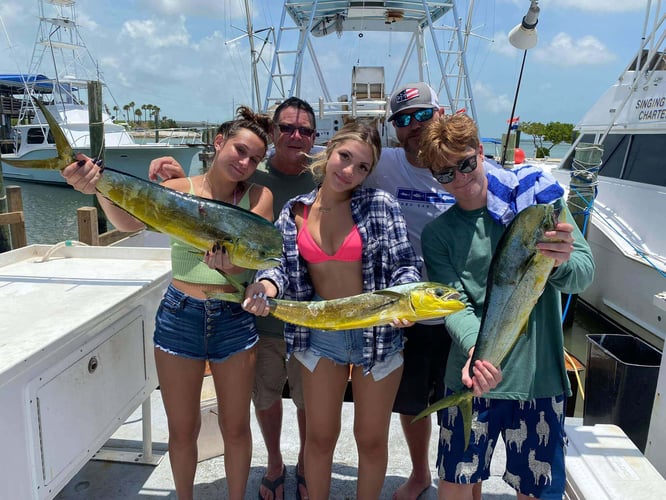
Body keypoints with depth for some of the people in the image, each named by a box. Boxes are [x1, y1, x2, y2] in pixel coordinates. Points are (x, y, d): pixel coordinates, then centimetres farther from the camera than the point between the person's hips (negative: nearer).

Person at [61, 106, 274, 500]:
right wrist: (100, 189, -40)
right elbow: (130, 220, -22)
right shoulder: (179, 189, -4)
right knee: (182, 430, 15)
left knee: (236, 427, 14)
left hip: (234, 319, 0)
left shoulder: (259, 196, -3)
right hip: (179, 316, 0)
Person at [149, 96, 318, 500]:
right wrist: (179, 177, -15)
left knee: (309, 400, 17)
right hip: (260, 314, 1)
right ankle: (274, 464, 49)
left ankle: (305, 467, 46)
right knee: (265, 397, 21)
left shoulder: (321, 182, -6)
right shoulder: (250, 178, -5)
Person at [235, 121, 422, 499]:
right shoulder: (295, 212, -1)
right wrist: (268, 285, -25)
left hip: (378, 333, -2)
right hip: (320, 334, 2)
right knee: (320, 436, 17)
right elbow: (283, 265, -3)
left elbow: (406, 264, -10)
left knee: (372, 438, 16)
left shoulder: (380, 205, -9)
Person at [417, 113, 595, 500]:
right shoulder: (437, 233, 1)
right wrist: (477, 350, -30)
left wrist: (562, 262, -33)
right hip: (473, 376, 1)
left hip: (540, 374, -1)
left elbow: (584, 274, -9)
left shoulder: (537, 196, -2)